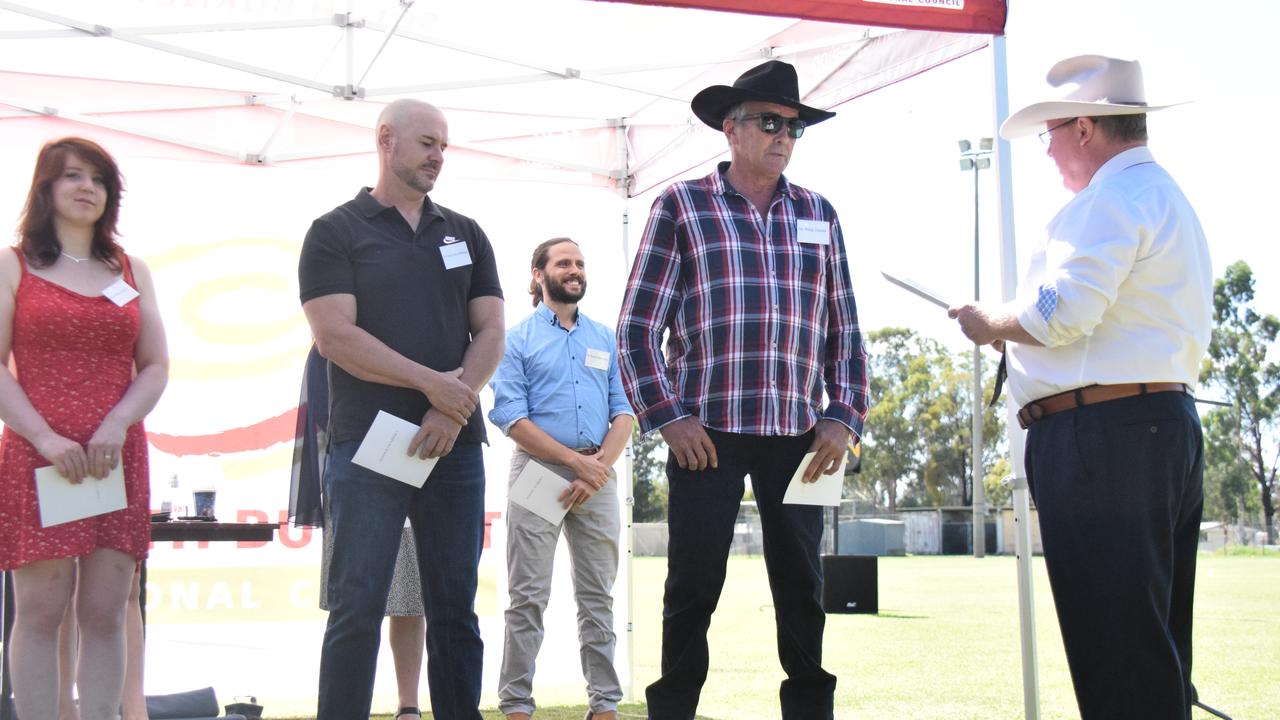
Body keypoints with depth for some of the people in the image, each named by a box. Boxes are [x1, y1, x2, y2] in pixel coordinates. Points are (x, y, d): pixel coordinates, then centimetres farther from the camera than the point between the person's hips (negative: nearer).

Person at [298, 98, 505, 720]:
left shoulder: (465, 234, 16)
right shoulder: (336, 232, 3)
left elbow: (490, 332, 8)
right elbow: (335, 335, -9)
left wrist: (452, 409, -8)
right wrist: (432, 383, -12)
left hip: (454, 446, 4)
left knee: (455, 610, 6)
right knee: (357, 610, -4)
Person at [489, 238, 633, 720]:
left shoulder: (605, 339, 15)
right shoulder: (518, 339, 3)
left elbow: (623, 412, 9)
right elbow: (510, 416, -6)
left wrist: (600, 466, -8)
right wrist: (577, 460, -13)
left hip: (598, 476, 4)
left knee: (598, 598, 5)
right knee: (528, 598, -3)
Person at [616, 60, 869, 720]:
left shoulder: (818, 214, 14)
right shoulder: (682, 207, 3)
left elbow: (845, 328, 14)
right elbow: (637, 326, 0)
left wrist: (842, 416, 4)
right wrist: (667, 416, -8)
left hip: (798, 436, 3)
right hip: (706, 431, -3)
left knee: (802, 586, 8)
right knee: (694, 585, 0)